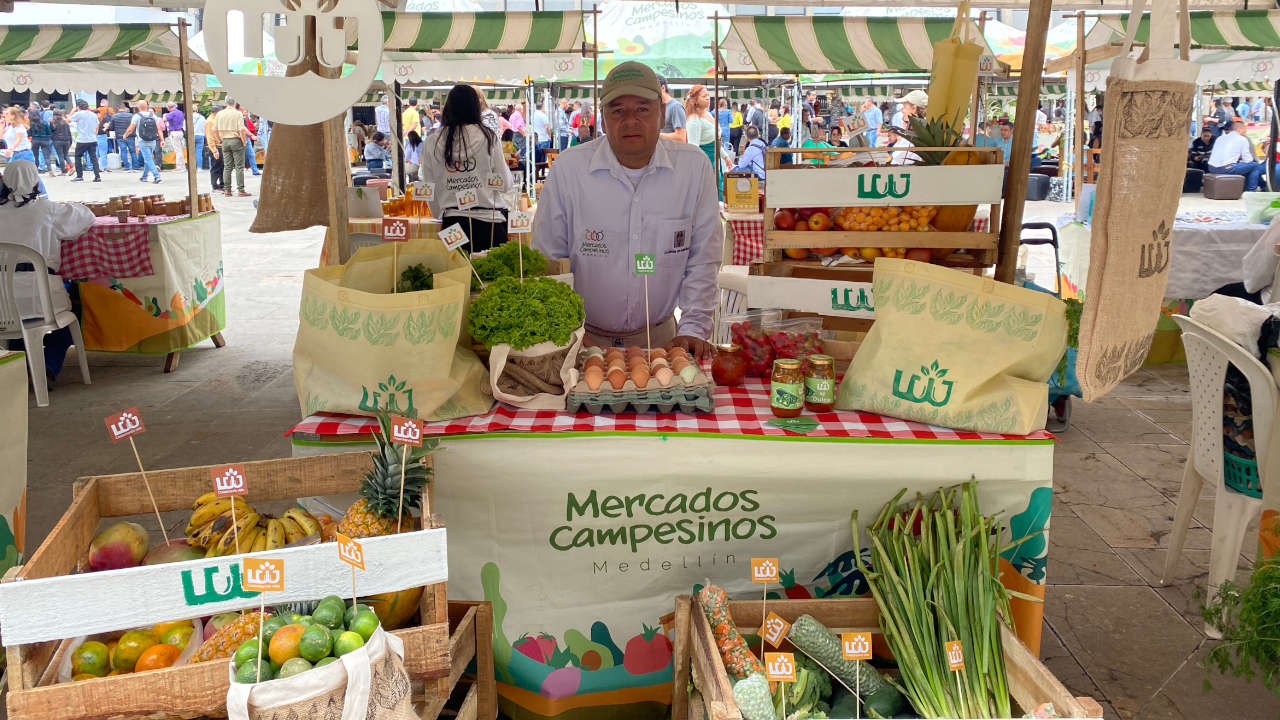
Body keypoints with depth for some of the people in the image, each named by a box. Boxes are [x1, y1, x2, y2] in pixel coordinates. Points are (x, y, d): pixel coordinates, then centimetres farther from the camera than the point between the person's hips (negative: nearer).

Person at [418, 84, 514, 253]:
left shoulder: (433, 143, 2)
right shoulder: (488, 137, -3)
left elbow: (430, 188, 11)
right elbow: (505, 184, 1)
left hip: (453, 222, 2)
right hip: (489, 221, -2)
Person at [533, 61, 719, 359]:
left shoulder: (694, 167, -2)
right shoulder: (567, 169, -6)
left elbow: (703, 259, 3)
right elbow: (547, 262, -1)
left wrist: (692, 329, -5)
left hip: (659, 337, 1)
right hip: (584, 339, -1)